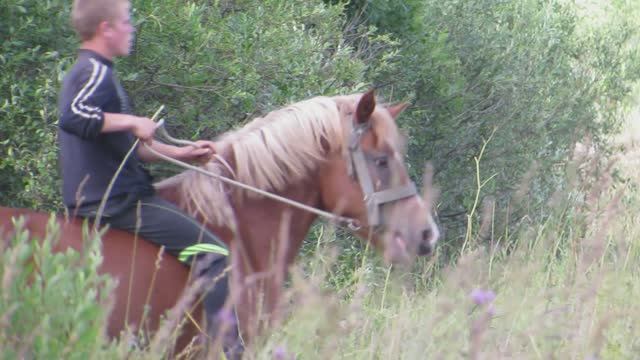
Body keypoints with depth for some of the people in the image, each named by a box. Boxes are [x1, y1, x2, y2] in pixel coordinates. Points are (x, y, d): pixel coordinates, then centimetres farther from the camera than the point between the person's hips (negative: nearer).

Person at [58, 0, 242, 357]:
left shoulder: (84, 73, 18)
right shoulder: (97, 73, -14)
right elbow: (75, 117, -35)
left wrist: (180, 153, 18)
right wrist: (132, 121, -26)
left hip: (95, 201, 11)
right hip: (118, 202, -11)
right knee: (212, 253, -11)